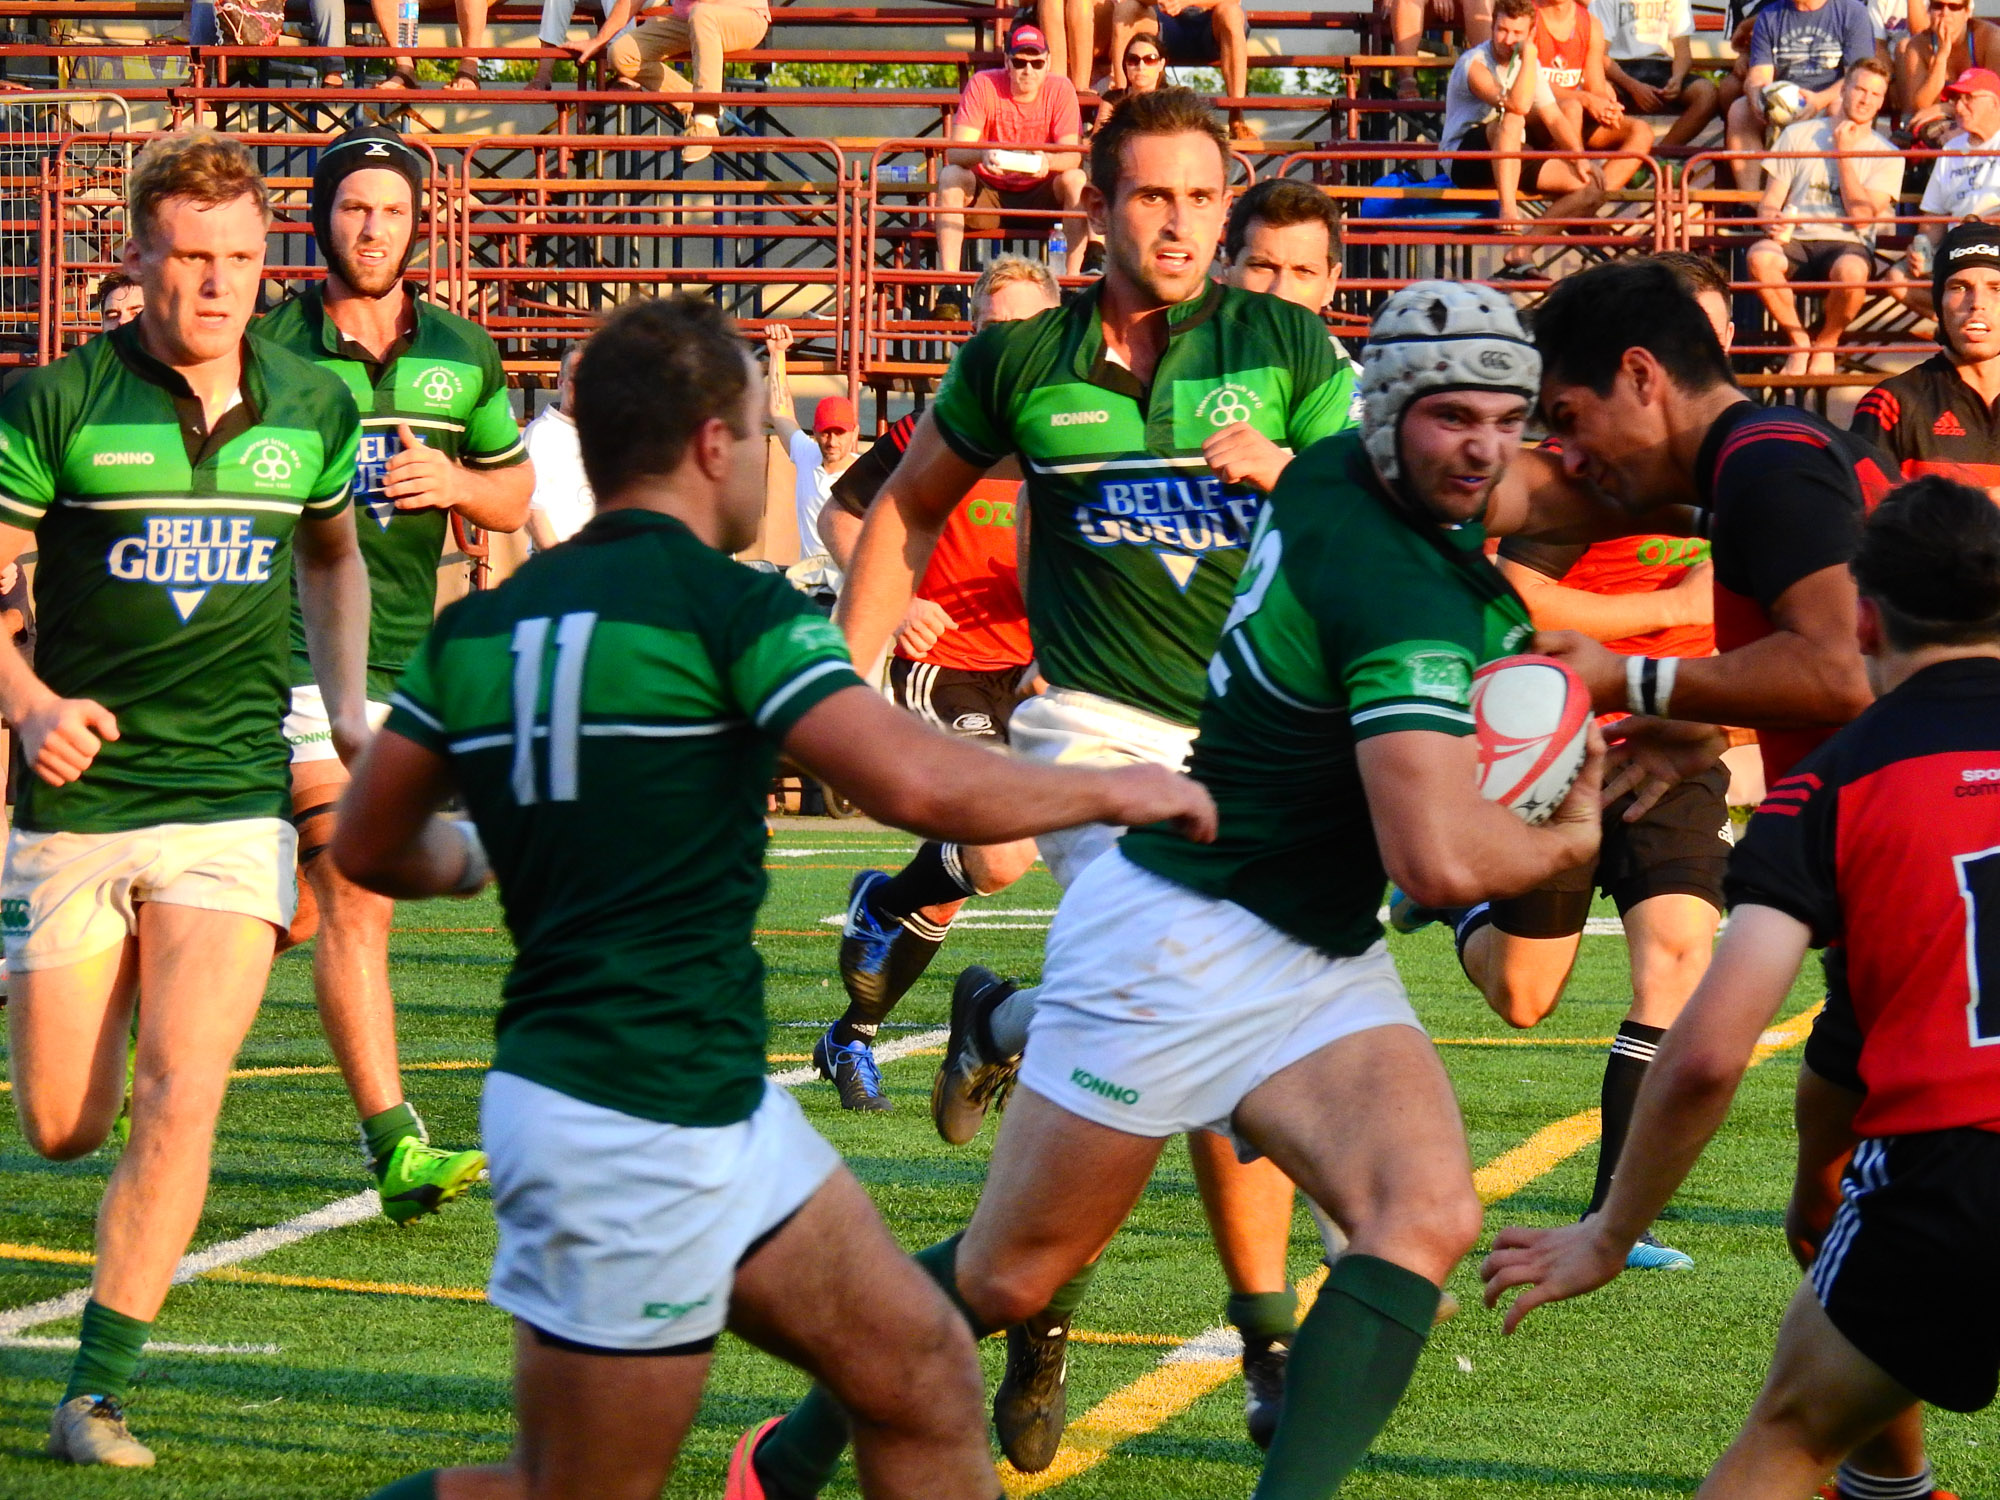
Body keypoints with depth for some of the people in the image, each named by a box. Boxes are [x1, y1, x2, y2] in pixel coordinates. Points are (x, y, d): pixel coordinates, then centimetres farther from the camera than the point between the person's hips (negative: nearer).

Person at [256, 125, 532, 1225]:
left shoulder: (463, 360, 9)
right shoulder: (268, 350, -3)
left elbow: (516, 491, 18)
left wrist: (454, 481, -3)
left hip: (405, 657, 5)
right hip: (294, 651, -5)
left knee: (308, 904, 10)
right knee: (354, 895, -16)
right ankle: (396, 1147, -20)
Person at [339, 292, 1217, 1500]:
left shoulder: (479, 628, 8)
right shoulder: (728, 607, -13)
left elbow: (374, 847, 16)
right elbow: (921, 784, -22)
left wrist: (486, 856, 38)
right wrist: (1118, 788, -6)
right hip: (627, 1129, -9)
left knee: (924, 1375, 12)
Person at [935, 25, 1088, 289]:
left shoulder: (1060, 89, -6)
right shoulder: (982, 84, -9)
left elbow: (1072, 156, -16)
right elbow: (955, 151, -17)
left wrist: (1048, 161, -40)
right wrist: (982, 155, -41)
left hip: (1039, 199, 0)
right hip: (987, 194, 0)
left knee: (1076, 179, -27)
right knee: (949, 175, -28)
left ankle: (1073, 275, -29)